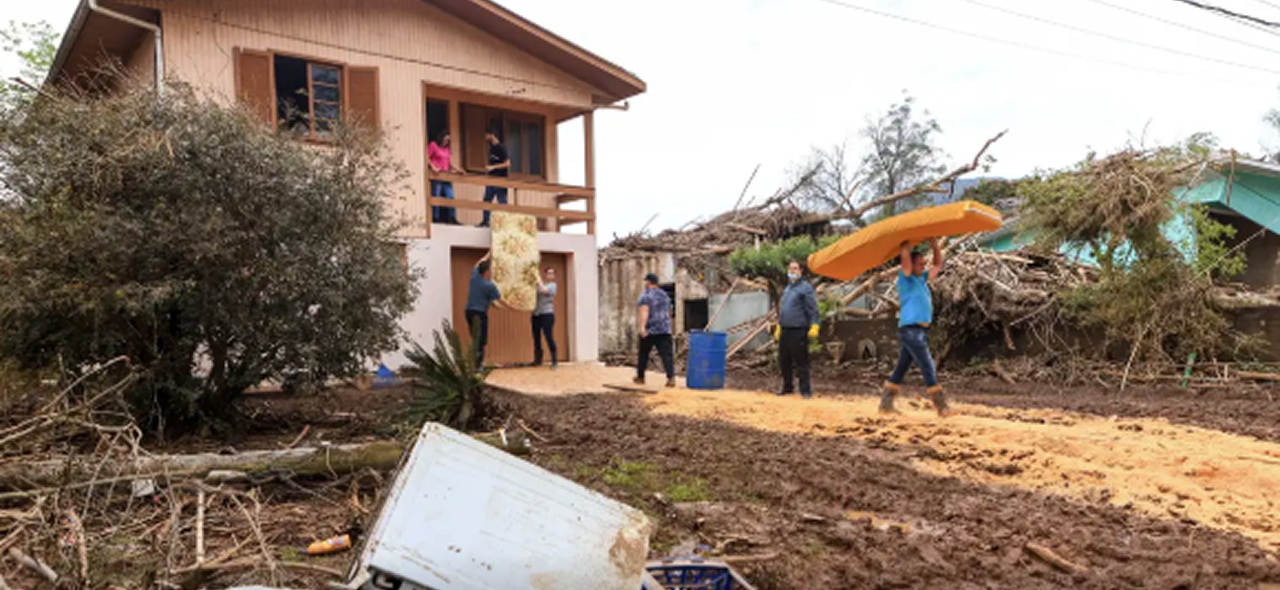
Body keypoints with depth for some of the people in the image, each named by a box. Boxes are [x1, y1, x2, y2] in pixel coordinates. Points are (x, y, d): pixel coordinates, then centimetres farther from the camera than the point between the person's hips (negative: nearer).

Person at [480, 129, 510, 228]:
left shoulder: (501, 148, -14)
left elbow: (507, 164, -19)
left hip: (500, 180, -9)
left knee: (502, 203, -2)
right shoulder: (491, 148, 11)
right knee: (486, 201, 10)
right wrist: (488, 168, 10)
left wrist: (493, 167, -23)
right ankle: (485, 221, 19)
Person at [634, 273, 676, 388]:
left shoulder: (646, 295, -4)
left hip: (649, 330, -4)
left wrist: (642, 326, -27)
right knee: (667, 354, -4)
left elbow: (644, 311, -18)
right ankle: (671, 378, -18)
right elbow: (669, 312, 23)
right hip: (665, 329, 4)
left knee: (643, 354, 13)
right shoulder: (664, 294, 16)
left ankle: (640, 377, 25)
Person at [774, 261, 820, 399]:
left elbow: (813, 310, -12)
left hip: (798, 331, -8)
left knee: (800, 362, -5)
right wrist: (778, 326, 26)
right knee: (784, 361, 13)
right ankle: (787, 388, 25)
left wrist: (814, 326, -20)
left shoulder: (805, 287, -6)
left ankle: (805, 390, 2)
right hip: (785, 331, 8)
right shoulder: (787, 288, 19)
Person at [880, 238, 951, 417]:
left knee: (901, 368, 10)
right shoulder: (906, 278, -5)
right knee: (928, 366, -8)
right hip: (911, 330, -9)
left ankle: (886, 404, 15)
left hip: (921, 330, 9)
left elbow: (938, 265, 26)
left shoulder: (922, 279, 17)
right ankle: (941, 407, -4)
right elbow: (905, 256, -19)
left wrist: (935, 245, 15)